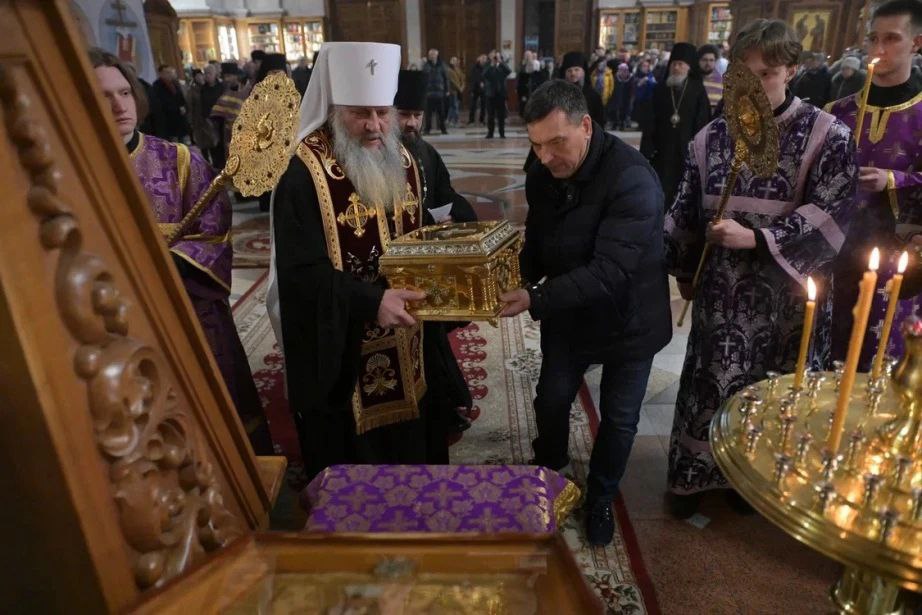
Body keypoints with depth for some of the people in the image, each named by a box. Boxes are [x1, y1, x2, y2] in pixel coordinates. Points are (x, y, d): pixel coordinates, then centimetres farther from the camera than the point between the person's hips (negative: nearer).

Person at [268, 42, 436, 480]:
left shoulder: (403, 162, 4)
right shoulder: (304, 177, -19)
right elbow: (302, 271, -24)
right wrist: (370, 301, -35)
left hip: (405, 342, 7)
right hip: (339, 349, -6)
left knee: (410, 447, 23)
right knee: (351, 462, 10)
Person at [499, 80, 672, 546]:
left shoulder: (633, 180, -30)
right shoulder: (542, 176, -8)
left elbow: (610, 271, -37)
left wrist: (536, 299, -42)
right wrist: (515, 281, -14)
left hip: (627, 321, -4)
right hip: (567, 316, 5)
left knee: (618, 419, 12)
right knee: (551, 400, 16)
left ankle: (600, 497, 39)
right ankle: (549, 470, 47)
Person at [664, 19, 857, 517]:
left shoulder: (827, 136, -6)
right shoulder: (711, 137, 4)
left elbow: (831, 215, -11)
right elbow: (685, 212, 9)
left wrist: (755, 239, -20)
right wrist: (679, 268, 7)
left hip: (788, 295, -2)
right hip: (723, 291, 2)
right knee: (709, 383, 8)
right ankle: (692, 475, 26)